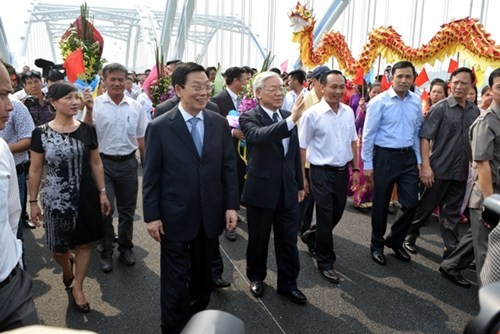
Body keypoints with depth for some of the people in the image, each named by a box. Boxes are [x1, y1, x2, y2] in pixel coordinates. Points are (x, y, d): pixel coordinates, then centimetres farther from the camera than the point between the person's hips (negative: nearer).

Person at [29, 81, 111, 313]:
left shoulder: (87, 130, -2)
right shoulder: (41, 133, -8)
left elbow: (96, 163, 5)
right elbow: (35, 169, -1)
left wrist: (102, 192, 3)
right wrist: (33, 202, 1)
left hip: (86, 196, 2)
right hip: (56, 199, -2)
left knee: (84, 243, 9)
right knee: (59, 248, 9)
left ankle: (77, 288, 29)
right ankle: (66, 268, 46)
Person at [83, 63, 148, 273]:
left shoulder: (135, 106, 3)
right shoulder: (95, 105, -6)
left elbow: (141, 139, 9)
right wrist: (88, 110, -22)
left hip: (128, 163, 3)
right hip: (103, 163, -2)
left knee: (127, 209, 13)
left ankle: (125, 248, 31)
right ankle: (106, 252, 20)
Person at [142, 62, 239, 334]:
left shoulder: (220, 123, 1)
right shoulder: (159, 127, -8)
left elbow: (229, 167, 3)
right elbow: (151, 176, -6)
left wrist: (231, 205, -2)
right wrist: (151, 216, -8)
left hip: (210, 215, 3)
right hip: (175, 217, -3)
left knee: (203, 273, 20)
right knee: (175, 278, 10)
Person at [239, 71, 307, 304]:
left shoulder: (288, 117, 7)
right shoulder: (249, 117, -11)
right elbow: (258, 136, -35)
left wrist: (300, 184, 16)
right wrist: (291, 120, -45)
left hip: (288, 191, 4)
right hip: (261, 191, -4)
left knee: (288, 241, 11)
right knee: (258, 240, 14)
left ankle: (288, 283, 28)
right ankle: (256, 277, 36)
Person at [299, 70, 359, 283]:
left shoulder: (348, 112, 3)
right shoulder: (313, 114, -13)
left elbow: (353, 142, 12)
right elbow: (302, 147, -8)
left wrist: (355, 169, 12)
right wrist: (302, 178, -8)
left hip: (343, 171, 6)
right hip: (322, 172, -5)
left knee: (336, 215, 18)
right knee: (325, 218, 3)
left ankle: (313, 236, 45)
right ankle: (325, 263, 20)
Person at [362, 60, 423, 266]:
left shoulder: (417, 102, 4)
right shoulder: (379, 101, -10)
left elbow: (417, 132, 11)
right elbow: (368, 134, -8)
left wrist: (418, 160, 10)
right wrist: (367, 164, -8)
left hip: (408, 157, 4)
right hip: (385, 156, -4)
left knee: (411, 203, 6)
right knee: (381, 204, 8)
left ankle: (395, 241, 29)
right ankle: (377, 245, 28)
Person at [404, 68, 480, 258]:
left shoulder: (475, 111, 7)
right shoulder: (439, 108, -8)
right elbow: (425, 137, -12)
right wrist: (426, 166, -18)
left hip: (461, 172, 4)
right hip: (439, 170, -4)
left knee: (452, 213, 12)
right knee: (426, 206, 8)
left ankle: (452, 250, 20)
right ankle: (410, 235, 28)